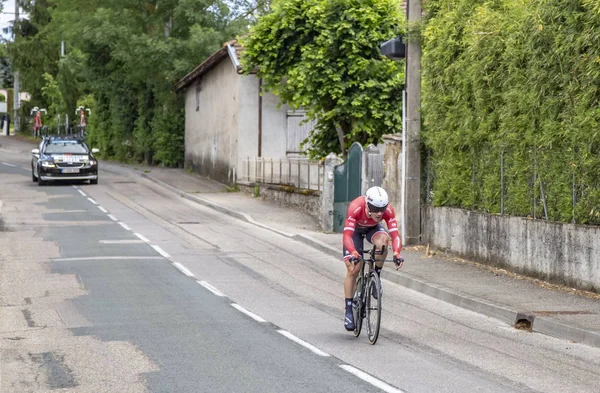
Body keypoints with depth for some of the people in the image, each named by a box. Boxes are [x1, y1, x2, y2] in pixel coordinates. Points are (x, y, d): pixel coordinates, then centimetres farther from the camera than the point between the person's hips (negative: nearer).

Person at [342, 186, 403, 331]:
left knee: (382, 241, -35)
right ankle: (349, 311, 2)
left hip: (373, 228, 2)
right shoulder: (355, 208, -41)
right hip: (355, 230, -1)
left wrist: (396, 253, -57)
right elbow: (347, 235, -45)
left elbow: (395, 234, -38)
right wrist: (354, 253, -63)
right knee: (353, 270, -10)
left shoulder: (388, 210, -34)